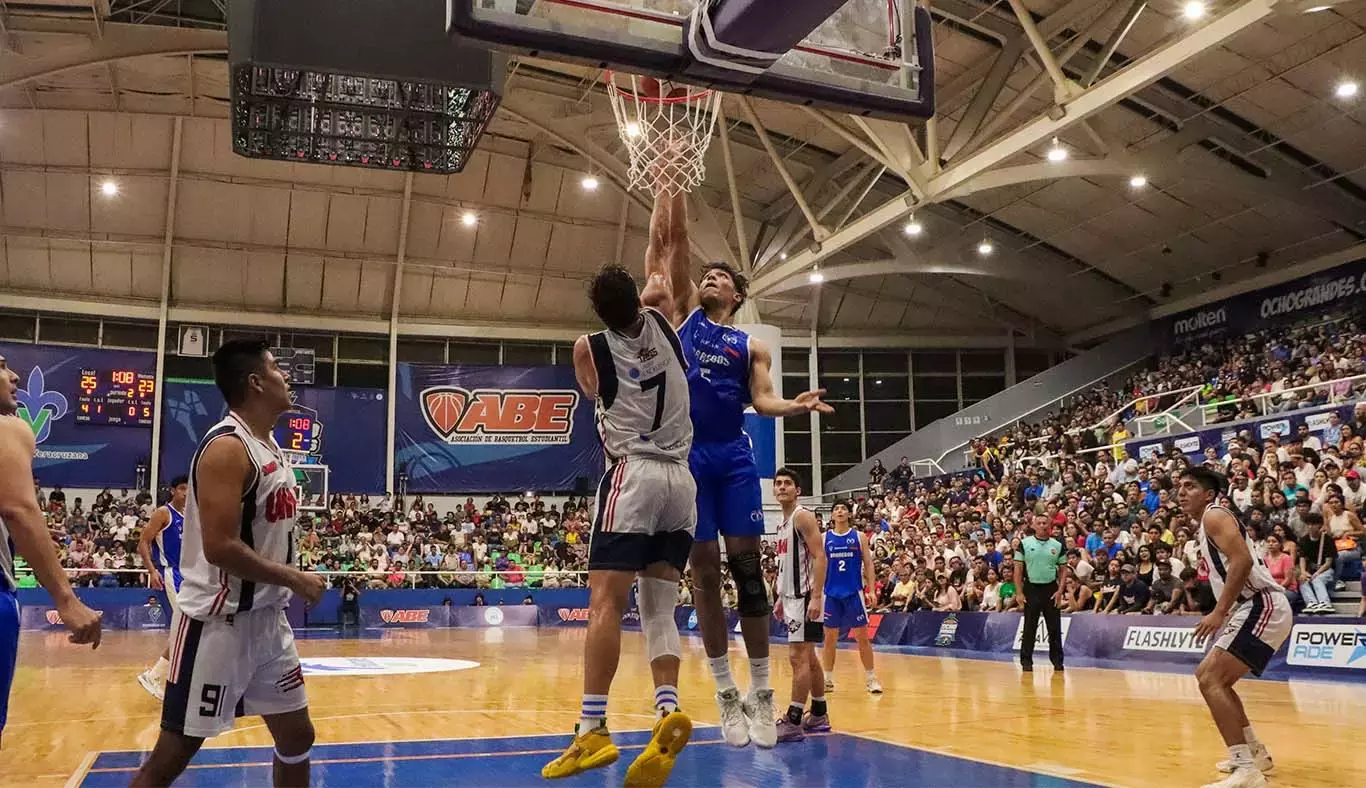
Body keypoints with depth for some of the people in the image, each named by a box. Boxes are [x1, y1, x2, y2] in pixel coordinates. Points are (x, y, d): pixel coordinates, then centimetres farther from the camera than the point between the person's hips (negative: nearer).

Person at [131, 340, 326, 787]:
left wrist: (292, 581, 11)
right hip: (219, 622, -9)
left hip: (266, 618, 9)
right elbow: (220, 547, -26)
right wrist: (294, 580, -18)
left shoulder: (271, 447, 11)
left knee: (297, 736, 15)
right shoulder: (227, 447, -18)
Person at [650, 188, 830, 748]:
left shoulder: (751, 346, 15)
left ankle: (761, 692, 4)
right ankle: (726, 693, 8)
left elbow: (760, 399, 2)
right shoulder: (683, 311, 14)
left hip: (734, 456, 1)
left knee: (746, 566, -3)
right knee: (704, 571, 0)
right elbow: (672, 240, 8)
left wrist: (794, 406, -18)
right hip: (686, 454, 0)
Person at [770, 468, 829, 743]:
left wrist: (816, 597, -26)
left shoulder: (803, 517, -13)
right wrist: (781, 598, 21)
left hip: (805, 597, -10)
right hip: (792, 597, 10)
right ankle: (819, 715, 22)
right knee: (808, 658, 14)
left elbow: (819, 558, -20)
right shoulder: (784, 523, 15)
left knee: (798, 657, -10)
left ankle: (793, 722, -9)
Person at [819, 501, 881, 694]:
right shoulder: (824, 538, 4)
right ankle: (828, 678, 16)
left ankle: (870, 678, 9)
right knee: (830, 637, 6)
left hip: (854, 593, -1)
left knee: (862, 636, 0)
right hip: (831, 593, 1)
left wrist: (871, 590, -7)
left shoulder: (859, 537, 2)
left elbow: (868, 564, 2)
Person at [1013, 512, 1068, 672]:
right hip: (1031, 589, -2)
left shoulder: (1057, 545, 5)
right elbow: (1018, 569, -1)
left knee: (1055, 627, 4)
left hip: (1051, 589, 2)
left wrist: (1060, 591, -3)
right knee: (1029, 627, 2)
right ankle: (1026, 661, 9)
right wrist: (1019, 592, -7)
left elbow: (1064, 570, 7)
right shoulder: (1025, 544, -1)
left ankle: (1057, 660, 13)